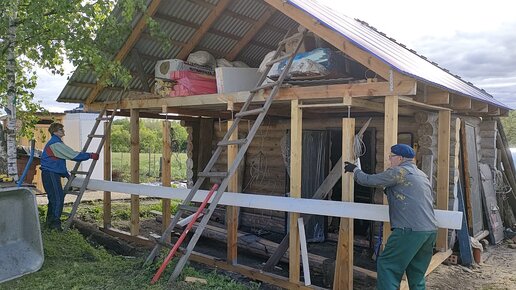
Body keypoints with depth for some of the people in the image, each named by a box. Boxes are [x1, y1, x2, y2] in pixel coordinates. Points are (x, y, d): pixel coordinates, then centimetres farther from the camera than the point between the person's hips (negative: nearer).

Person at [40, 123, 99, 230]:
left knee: (53, 198, 16)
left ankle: (50, 222, 24)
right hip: (50, 174, -11)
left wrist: (66, 174, 24)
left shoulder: (54, 143, 18)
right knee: (58, 198, -9)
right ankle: (55, 224, -4)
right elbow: (73, 155, -21)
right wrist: (90, 156, -17)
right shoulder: (56, 144, -16)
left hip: (53, 174, 11)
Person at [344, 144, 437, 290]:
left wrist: (354, 170, 14)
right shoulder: (422, 175, 21)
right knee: (417, 273, 15)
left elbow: (369, 180, -3)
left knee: (387, 266, 0)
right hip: (431, 230, 8)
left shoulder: (398, 171, -4)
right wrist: (389, 190, 30)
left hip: (410, 230, -8)